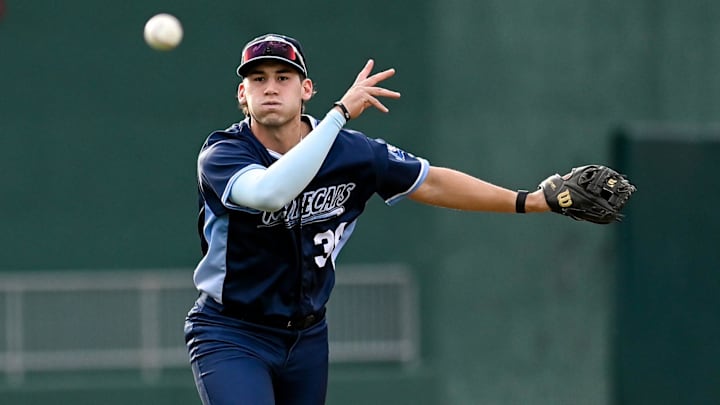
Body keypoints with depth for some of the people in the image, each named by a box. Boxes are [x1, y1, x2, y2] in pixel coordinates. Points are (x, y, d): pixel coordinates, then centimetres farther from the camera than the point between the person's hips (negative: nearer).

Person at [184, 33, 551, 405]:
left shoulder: (349, 151, -4)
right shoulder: (222, 154, -19)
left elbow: (432, 183, 7)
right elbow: (270, 192, -41)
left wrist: (529, 202, 5)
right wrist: (340, 112, -38)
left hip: (308, 337, 6)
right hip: (230, 337, -5)